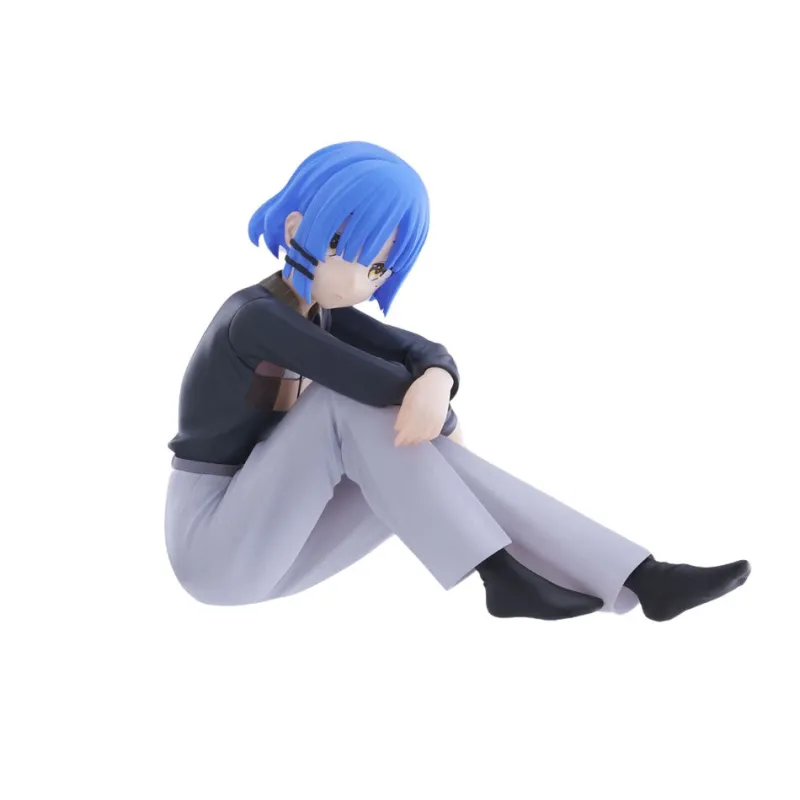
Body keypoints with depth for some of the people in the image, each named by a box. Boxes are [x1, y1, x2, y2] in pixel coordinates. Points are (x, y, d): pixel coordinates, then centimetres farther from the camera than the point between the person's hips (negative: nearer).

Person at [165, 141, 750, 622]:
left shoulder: (320, 312, 5)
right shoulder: (254, 318, -22)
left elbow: (422, 351, -10)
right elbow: (378, 383, -28)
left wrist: (436, 382, -32)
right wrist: (443, 421, -11)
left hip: (266, 540, 7)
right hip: (215, 551, -7)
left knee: (421, 454, -12)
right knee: (348, 400, -26)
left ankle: (641, 579, -18)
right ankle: (500, 574, -24)